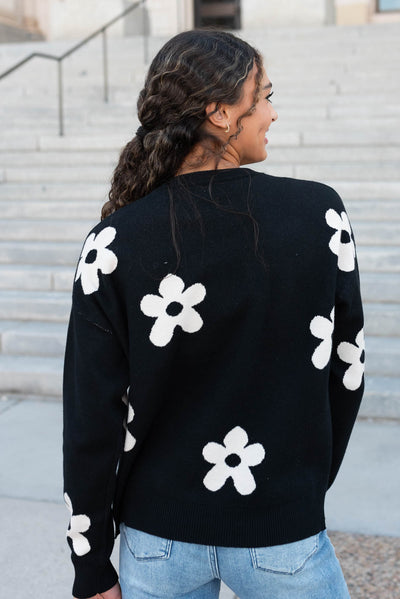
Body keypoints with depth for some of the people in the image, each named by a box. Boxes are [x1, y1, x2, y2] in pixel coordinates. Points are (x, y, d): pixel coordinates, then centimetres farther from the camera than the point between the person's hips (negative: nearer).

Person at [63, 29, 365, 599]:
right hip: (282, 538, -1)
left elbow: (91, 418, -9)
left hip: (158, 536, 1)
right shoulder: (322, 214, -11)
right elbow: (346, 370, -1)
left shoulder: (114, 243, -12)